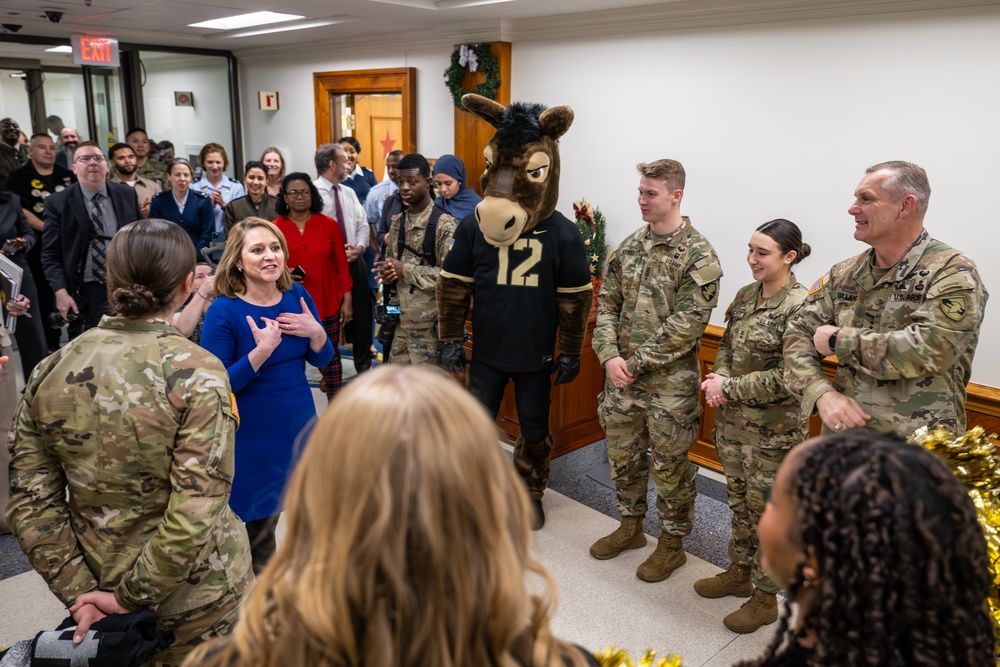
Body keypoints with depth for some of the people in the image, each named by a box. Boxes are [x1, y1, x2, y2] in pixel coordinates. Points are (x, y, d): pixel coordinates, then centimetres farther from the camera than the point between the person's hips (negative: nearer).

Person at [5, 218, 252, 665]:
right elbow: (195, 517, -25)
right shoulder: (198, 374, -22)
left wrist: (78, 592, -2)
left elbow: (29, 503, -4)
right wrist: (131, 596, -13)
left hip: (96, 587, 5)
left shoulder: (50, 372, -6)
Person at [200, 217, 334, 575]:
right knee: (258, 517, 11)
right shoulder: (223, 311, -16)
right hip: (252, 434, -5)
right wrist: (262, 351, -30)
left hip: (299, 423, 5)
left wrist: (315, 332, -16)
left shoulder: (297, 296, -2)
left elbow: (322, 360, 5)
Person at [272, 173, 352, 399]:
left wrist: (347, 299, 1)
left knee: (330, 354, 11)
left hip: (328, 303, 1)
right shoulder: (275, 228, -3)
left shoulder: (329, 225, 0)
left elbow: (341, 265, 3)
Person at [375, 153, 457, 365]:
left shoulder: (444, 224, -12)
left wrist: (405, 270, -17)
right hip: (401, 319, 7)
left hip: (430, 324, -7)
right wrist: (388, 273, -4)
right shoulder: (397, 222, 12)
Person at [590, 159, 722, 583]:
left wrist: (636, 363, -17)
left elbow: (687, 324, -17)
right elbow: (607, 304, 6)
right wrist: (610, 356, -9)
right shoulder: (630, 246, 6)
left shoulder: (698, 255, -12)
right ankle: (631, 526, 38)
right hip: (622, 375, 6)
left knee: (669, 465, 7)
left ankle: (672, 543, 27)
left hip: (670, 382, -6)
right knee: (622, 455, 17)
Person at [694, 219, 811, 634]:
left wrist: (727, 387, -18)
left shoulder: (800, 306, -18)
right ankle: (739, 574, 41)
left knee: (767, 511, 9)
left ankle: (765, 599, 27)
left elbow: (788, 377, -22)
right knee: (739, 502, 21)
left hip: (774, 429, -7)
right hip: (732, 419, 7)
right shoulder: (745, 296, 4)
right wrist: (720, 377, -8)